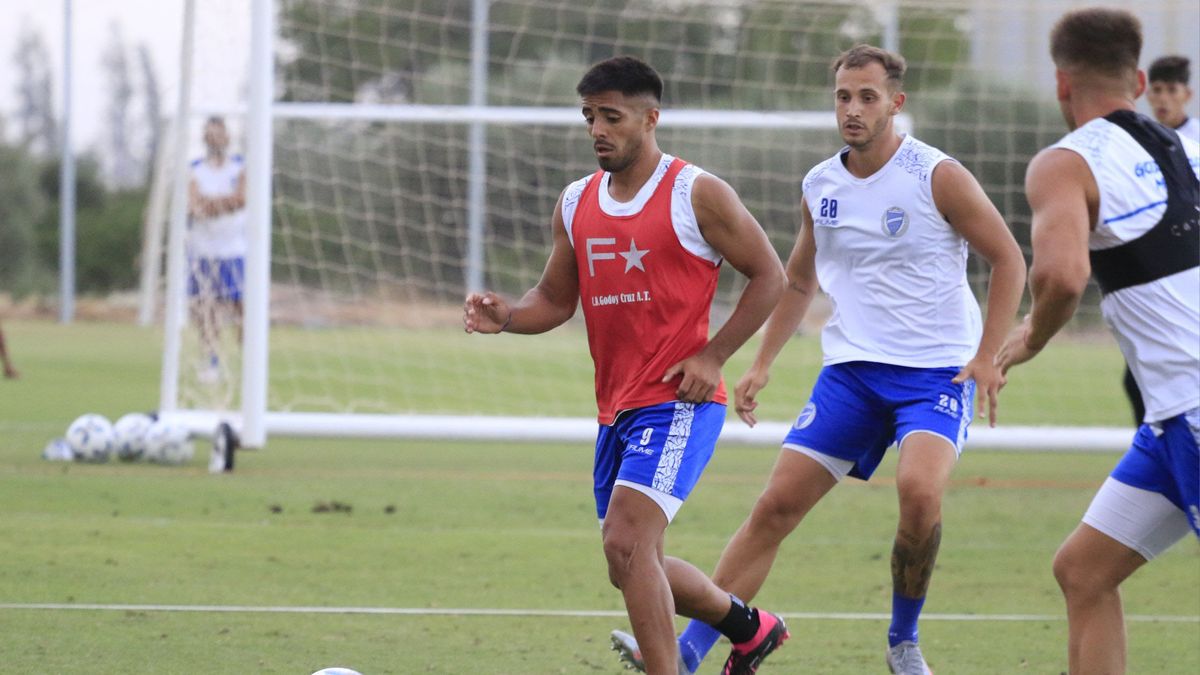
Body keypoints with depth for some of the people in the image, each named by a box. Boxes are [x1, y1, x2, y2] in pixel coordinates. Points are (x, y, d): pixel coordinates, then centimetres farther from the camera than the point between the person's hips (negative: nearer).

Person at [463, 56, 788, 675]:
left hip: (678, 402, -8)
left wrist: (712, 356, -11)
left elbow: (769, 277, -3)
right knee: (632, 566, 14)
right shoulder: (576, 203, 11)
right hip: (616, 408, 8)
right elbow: (555, 298, 19)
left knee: (626, 542, -22)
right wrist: (506, 316, -4)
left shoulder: (696, 194, -7)